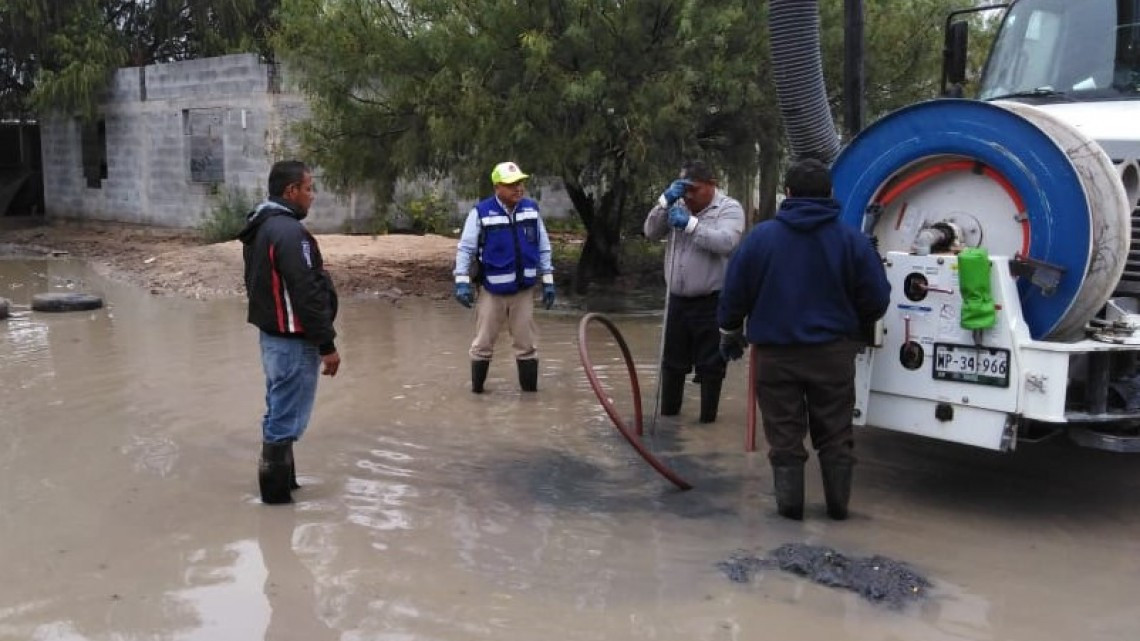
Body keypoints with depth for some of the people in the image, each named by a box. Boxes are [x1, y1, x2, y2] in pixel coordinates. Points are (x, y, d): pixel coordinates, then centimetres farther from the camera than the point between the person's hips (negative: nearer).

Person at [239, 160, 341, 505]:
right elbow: (307, 294, -24)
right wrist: (327, 344, -18)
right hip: (293, 339, -10)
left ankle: (279, 481, 31)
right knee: (287, 417, -1)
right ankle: (277, 490, 8)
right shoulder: (288, 232, -22)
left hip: (272, 333, 10)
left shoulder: (259, 227, 10)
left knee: (278, 412, 19)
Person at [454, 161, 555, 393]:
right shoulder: (481, 212, -13)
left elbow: (543, 247, 7)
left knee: (526, 344, 10)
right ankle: (476, 389, 21)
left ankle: (530, 390, 19)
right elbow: (465, 248, -8)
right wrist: (462, 282, -12)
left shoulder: (531, 209, 0)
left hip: (524, 289, 3)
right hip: (491, 290, -3)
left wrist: (548, 281, 7)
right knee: (483, 343, 8)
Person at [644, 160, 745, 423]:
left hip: (712, 301, -5)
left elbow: (726, 243, -25)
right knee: (673, 360, 16)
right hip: (678, 299, 6)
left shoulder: (729, 208, -8)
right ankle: (668, 411, 29)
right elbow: (651, 233, 0)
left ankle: (708, 416, 13)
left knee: (710, 363, 3)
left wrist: (690, 223, -29)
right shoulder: (678, 205, 8)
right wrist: (665, 201, -12)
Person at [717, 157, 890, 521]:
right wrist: (855, 328, 20)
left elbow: (734, 292, 1)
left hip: (776, 351, 0)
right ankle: (838, 504, 19)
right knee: (835, 435, 13)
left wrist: (730, 332, 18)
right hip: (832, 351, 1)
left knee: (784, 434, 9)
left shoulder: (760, 236, -5)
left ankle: (790, 503, 12)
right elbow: (877, 298, -1)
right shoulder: (851, 239, -4)